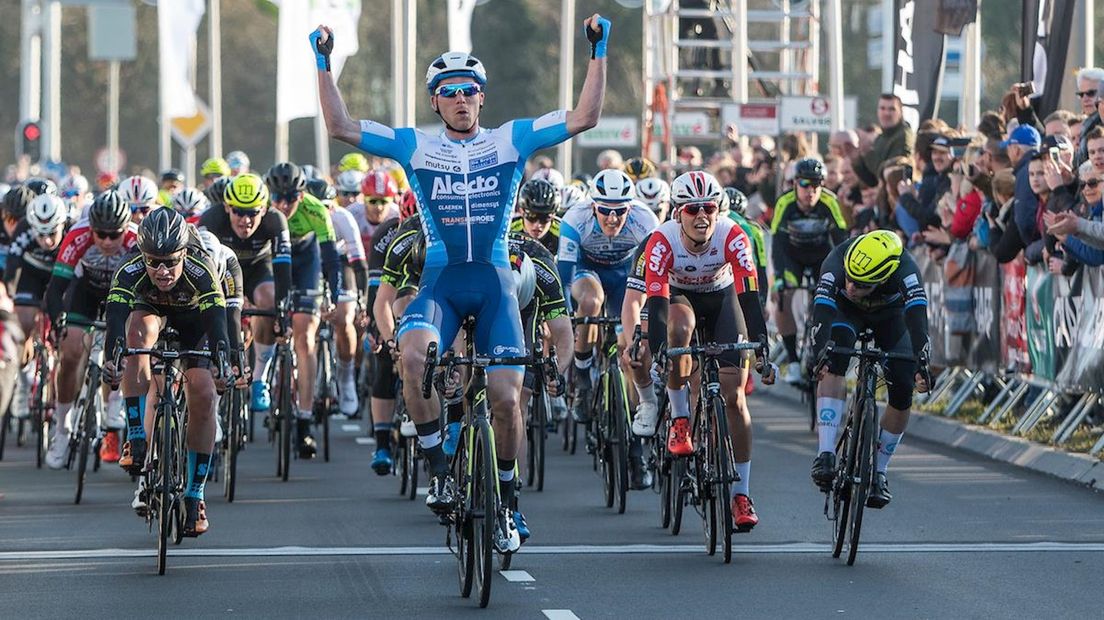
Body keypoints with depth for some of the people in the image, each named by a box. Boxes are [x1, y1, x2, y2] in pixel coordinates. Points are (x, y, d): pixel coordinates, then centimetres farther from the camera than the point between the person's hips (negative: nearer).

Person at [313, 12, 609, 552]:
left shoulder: (511, 141, 5)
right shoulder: (414, 147, 5)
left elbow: (584, 117, 0)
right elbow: (341, 126, 0)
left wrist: (598, 53, -7)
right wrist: (324, 64, -6)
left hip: (494, 282, 0)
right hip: (440, 280, 0)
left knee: (505, 396, -6)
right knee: (413, 354, -31)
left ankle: (505, 502, 14)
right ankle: (438, 466, -17)